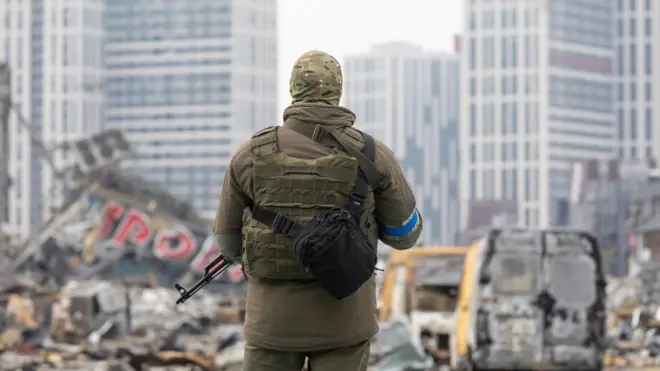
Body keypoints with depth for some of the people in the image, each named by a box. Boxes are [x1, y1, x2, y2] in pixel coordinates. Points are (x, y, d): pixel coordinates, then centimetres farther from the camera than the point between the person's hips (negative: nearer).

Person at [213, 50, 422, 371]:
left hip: (276, 316, 0)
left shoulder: (253, 154, -4)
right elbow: (404, 233, 5)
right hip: (342, 316, 0)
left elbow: (228, 236, 8)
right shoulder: (371, 155, -6)